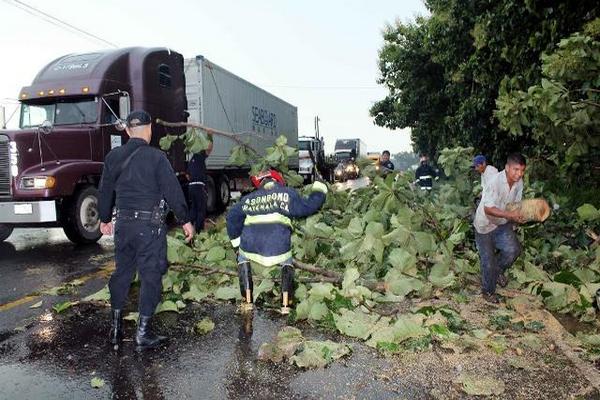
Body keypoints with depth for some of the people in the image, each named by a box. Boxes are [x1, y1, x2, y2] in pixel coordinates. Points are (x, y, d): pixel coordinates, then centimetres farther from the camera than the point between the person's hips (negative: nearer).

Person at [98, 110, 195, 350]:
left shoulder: (114, 157, 6)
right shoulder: (156, 157, -11)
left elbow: (105, 191, 14)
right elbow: (172, 191, -11)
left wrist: (105, 219, 27)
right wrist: (185, 220, -2)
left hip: (123, 223, 6)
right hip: (150, 224, -5)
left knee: (122, 272, 17)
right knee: (150, 276, 3)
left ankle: (116, 328, 28)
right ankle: (143, 333, 8)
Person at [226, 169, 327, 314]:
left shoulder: (249, 198, 20)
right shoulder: (287, 194, 11)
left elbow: (232, 217, 23)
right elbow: (308, 206, 15)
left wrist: (237, 242, 30)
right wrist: (319, 191, 33)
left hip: (250, 248, 2)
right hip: (278, 249, -1)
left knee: (242, 257, 35)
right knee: (287, 262, 31)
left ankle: (247, 302, 27)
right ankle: (285, 304, 22)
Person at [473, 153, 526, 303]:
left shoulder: (519, 182, -7)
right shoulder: (495, 182, -29)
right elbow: (488, 209, -32)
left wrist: (518, 216, -9)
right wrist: (510, 214, -40)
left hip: (503, 223, 5)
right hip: (485, 225, -5)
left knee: (513, 249, -14)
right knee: (488, 260, -1)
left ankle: (498, 271, 18)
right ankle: (488, 291, 23)